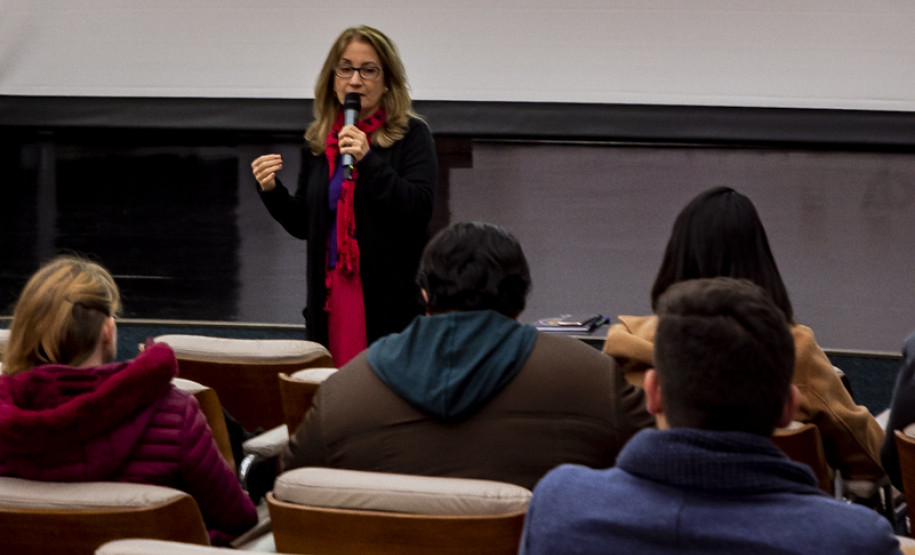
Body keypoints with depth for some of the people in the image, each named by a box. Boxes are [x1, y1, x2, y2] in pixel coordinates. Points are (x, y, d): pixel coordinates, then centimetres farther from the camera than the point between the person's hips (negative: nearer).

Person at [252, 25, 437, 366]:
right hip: (330, 298, 5)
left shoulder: (411, 135, -2)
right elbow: (304, 224, 18)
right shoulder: (317, 141, 12)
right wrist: (271, 191, 0)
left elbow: (419, 208, -14)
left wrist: (368, 159, -21)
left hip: (391, 302, -4)